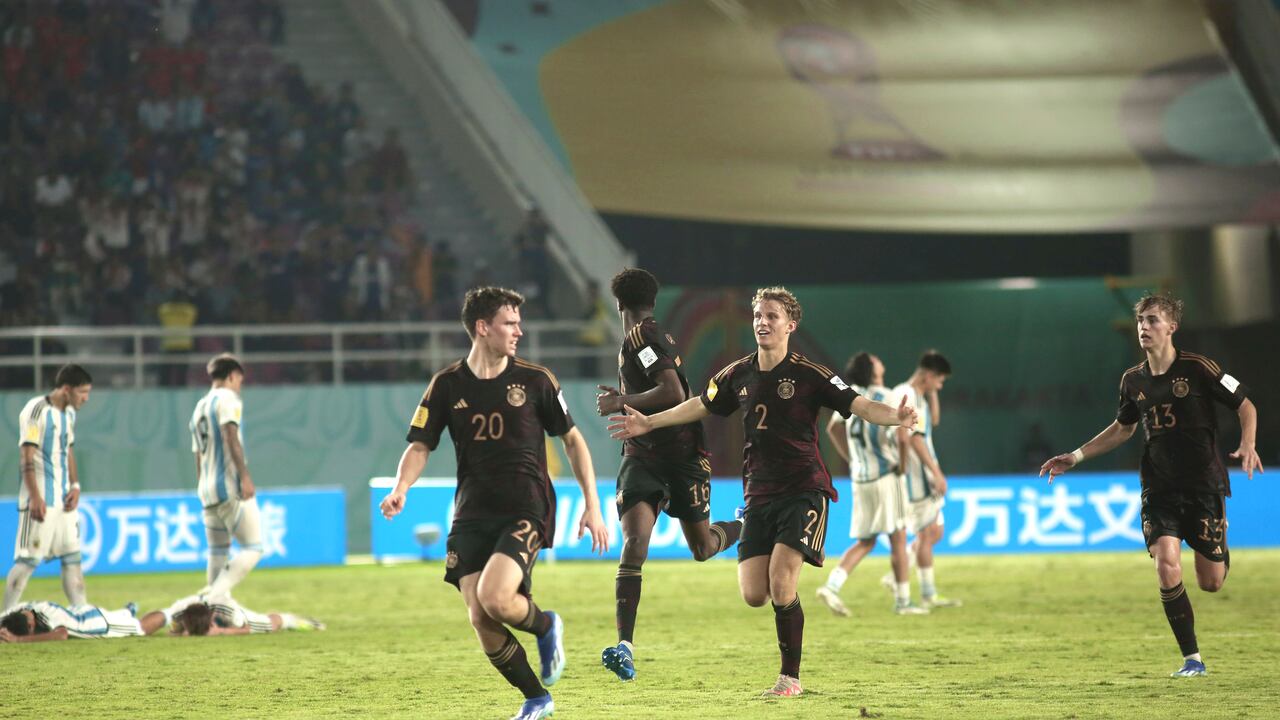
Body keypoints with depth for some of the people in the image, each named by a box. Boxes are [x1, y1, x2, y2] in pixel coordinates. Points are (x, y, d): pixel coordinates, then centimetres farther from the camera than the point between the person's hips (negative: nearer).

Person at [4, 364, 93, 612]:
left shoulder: (69, 413, 13)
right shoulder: (36, 410, -12)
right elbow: (27, 457, -16)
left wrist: (75, 486, 6)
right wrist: (35, 497, -21)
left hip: (64, 498, 8)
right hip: (40, 499, -8)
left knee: (73, 558, 7)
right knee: (28, 560, -7)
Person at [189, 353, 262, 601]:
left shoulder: (199, 408, 21)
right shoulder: (227, 398, -3)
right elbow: (231, 437, -18)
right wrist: (245, 476, -23)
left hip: (206, 490, 8)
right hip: (230, 487, -8)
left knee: (218, 553, 12)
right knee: (253, 548, -7)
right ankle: (216, 598, -21)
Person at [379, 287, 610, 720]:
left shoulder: (535, 381, 0)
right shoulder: (447, 385, 3)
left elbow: (572, 440, 8)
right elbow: (420, 445, 4)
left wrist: (592, 506, 3)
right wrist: (401, 488, -17)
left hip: (526, 510, -3)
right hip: (472, 516, 3)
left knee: (495, 598, -25)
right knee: (479, 619, -6)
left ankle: (546, 626, 9)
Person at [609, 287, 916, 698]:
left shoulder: (808, 375, -7)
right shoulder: (738, 375, 7)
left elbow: (859, 406, -13)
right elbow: (701, 406, 25)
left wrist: (895, 416, -33)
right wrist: (650, 423, 29)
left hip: (803, 490, -5)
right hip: (759, 494, 5)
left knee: (780, 583, -18)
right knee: (754, 595, -7)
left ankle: (791, 677, -5)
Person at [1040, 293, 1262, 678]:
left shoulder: (1198, 368, -9)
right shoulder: (1133, 380, 5)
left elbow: (1246, 406, -2)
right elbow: (1122, 428, 23)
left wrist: (1247, 445, -20)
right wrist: (1076, 456, 18)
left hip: (1204, 484, -3)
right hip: (1159, 489, 3)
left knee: (1210, 583, 1)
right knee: (1166, 566, -18)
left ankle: (1220, 553, 41)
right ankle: (1192, 659, -7)